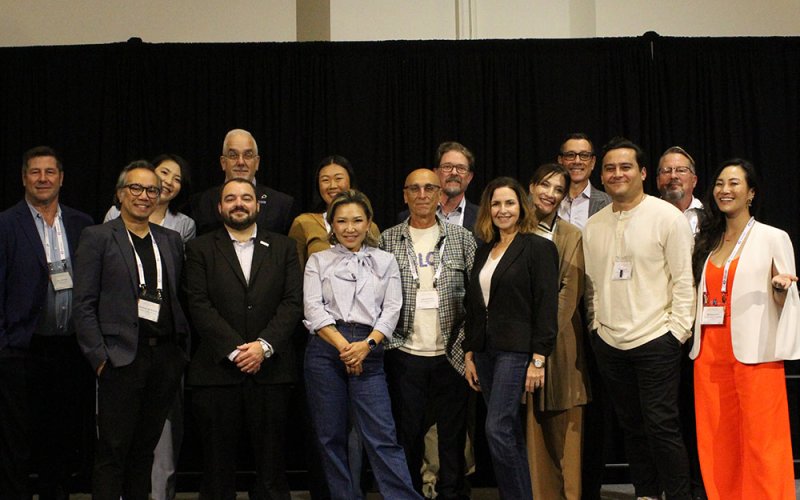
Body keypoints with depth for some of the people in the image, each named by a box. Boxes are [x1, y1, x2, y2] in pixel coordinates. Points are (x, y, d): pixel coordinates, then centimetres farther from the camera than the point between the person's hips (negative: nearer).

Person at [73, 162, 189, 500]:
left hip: (166, 356, 5)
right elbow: (83, 305, -4)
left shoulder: (171, 240, 14)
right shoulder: (97, 237, 0)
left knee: (146, 447, 12)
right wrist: (99, 357, -10)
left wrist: (182, 348, 6)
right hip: (122, 356, -4)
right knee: (113, 450, 0)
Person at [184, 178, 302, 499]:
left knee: (272, 465, 4)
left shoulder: (283, 248, 11)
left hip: (270, 370, 1)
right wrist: (234, 350, -11)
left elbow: (293, 303, 2)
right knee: (218, 464, 6)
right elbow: (199, 305, -2)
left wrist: (264, 345, -11)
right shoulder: (200, 249, 8)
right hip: (217, 371, -1)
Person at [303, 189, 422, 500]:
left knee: (382, 435, -8)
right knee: (330, 436, 4)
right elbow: (313, 309, -1)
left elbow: (392, 310, 4)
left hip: (368, 352, -1)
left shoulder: (385, 261, 12)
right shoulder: (318, 261, 10)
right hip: (325, 348, 1)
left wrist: (366, 345, -11)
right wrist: (343, 346, -12)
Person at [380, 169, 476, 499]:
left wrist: (467, 344, -4)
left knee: (452, 432, 7)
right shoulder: (388, 240, 5)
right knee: (408, 431, 6)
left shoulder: (461, 238, 4)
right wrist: (387, 341, -1)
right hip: (405, 355, 0)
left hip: (451, 354, 0)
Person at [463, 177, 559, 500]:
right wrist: (470, 354, 11)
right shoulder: (484, 252, 15)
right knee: (510, 432, 11)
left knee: (497, 429, -12)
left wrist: (538, 360, -15)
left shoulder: (539, 248, -6)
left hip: (516, 349, -7)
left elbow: (547, 306, -11)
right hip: (485, 349, 7)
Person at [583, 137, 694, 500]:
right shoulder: (593, 225, 10)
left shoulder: (667, 217, -5)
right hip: (609, 343, 5)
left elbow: (684, 279, -6)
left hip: (655, 340, -5)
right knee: (631, 426, 13)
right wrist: (596, 324, 10)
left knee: (661, 425, -6)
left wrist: (677, 330, -10)